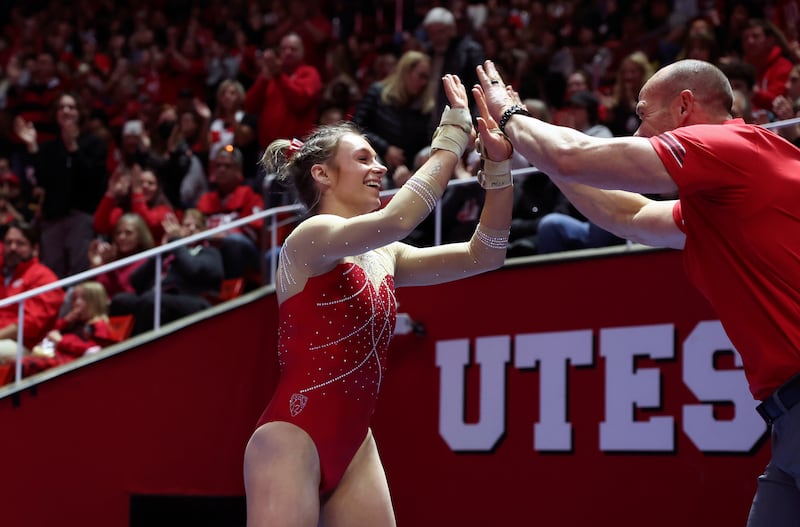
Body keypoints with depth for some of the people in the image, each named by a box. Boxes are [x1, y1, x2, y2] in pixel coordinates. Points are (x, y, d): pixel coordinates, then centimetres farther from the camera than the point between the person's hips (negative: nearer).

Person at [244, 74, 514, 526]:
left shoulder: (383, 257, 13)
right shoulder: (311, 237, -9)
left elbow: (483, 255, 8)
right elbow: (395, 221, -27)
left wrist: (498, 165, -3)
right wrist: (455, 136, -21)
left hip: (354, 446, 8)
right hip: (292, 438, -8)